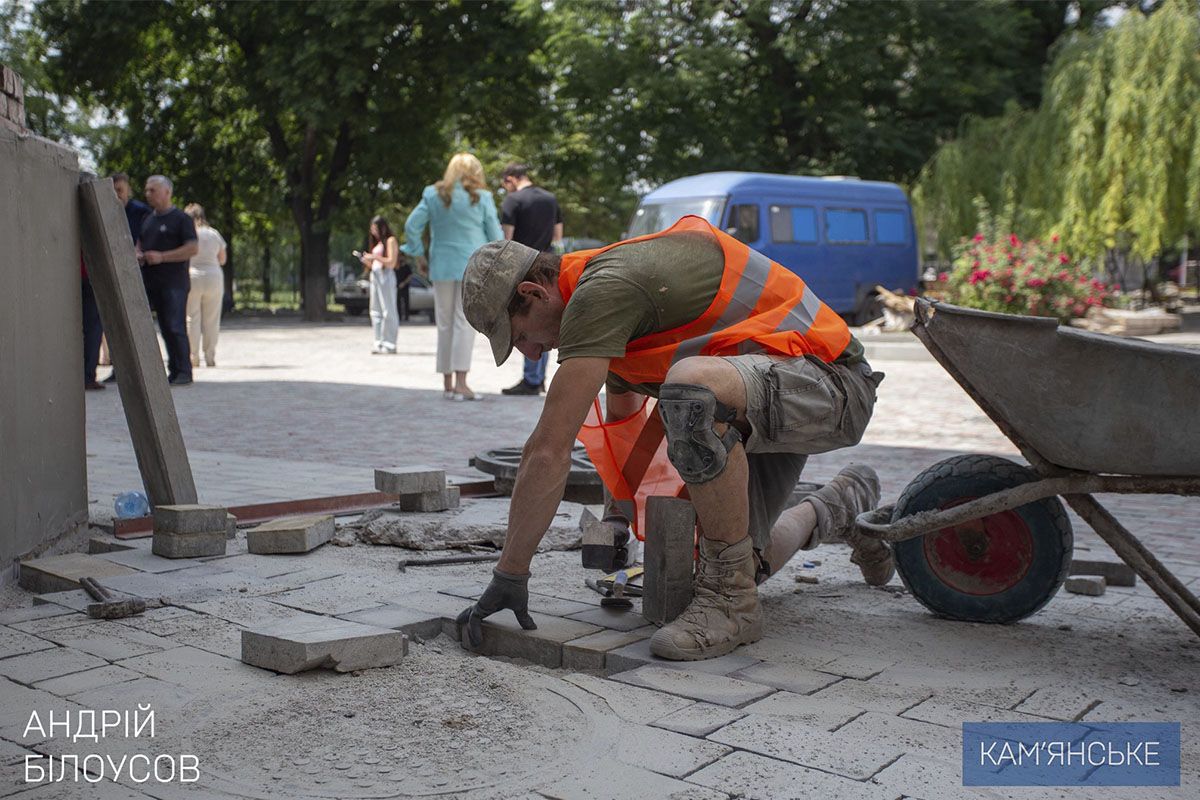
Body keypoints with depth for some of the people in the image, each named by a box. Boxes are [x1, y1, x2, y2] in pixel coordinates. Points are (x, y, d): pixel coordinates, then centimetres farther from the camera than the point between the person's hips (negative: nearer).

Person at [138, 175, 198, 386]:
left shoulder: (181, 219, -4)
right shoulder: (147, 219, 19)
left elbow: (193, 248, -13)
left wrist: (162, 257, -18)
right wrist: (138, 254, 7)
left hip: (173, 283, -7)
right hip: (148, 281, 7)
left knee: (174, 327, -7)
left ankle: (182, 372, 1)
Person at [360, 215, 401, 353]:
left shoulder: (390, 240, -2)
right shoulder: (376, 243, 22)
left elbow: (391, 263, -10)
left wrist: (375, 257, -14)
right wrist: (366, 260, 4)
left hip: (386, 276, -9)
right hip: (375, 276, 9)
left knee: (388, 310, -8)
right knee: (375, 311, 5)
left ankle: (389, 344, -9)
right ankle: (379, 343, 7)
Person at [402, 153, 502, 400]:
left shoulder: (432, 195, 5)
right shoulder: (481, 198, -2)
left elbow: (411, 226, 2)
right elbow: (495, 234, 0)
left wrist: (418, 254, 11)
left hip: (441, 266, 3)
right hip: (473, 266, -3)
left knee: (445, 324, 10)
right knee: (465, 322, -4)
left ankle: (447, 382, 13)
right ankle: (460, 382, -12)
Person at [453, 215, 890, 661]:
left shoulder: (603, 290, -23)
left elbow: (549, 452, -25)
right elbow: (622, 420, 24)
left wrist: (509, 576, -19)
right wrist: (615, 524, 27)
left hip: (829, 379, -10)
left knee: (691, 386, -39)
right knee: (745, 564, 12)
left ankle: (731, 600, -21)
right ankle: (844, 505, 41)